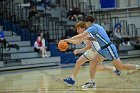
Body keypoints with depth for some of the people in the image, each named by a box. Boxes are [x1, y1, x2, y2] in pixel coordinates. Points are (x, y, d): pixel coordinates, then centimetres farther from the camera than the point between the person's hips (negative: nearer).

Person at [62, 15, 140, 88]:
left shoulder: (93, 27, -16)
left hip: (109, 48, -10)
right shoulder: (96, 26, 13)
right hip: (104, 49, 10)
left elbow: (81, 36, -21)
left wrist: (68, 40, -15)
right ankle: (91, 82, 2)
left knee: (120, 67, -2)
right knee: (93, 62, 1)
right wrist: (90, 39, 16)